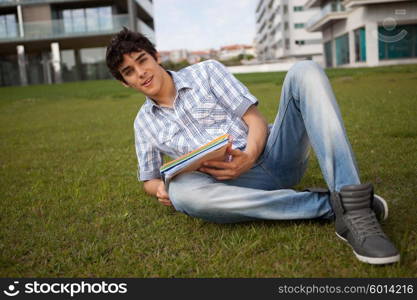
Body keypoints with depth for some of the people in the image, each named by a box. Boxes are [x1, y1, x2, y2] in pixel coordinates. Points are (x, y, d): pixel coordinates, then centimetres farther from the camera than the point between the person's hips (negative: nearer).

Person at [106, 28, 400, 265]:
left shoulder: (207, 71, 7)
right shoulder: (144, 123, 14)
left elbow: (256, 119, 1)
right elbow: (149, 179, 21)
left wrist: (249, 156, -20)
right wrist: (160, 188, -5)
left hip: (272, 155, 0)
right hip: (235, 183, 1)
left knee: (305, 71, -22)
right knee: (181, 191, -35)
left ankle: (353, 206, -36)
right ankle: (330, 204, -28)